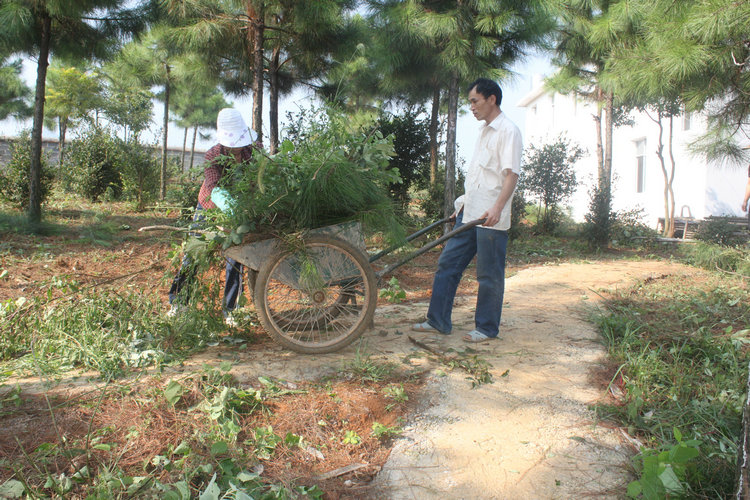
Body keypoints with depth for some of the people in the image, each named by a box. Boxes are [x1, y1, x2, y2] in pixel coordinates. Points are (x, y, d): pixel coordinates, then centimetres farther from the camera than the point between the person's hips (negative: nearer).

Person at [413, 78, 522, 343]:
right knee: (447, 264, 10)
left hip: (491, 218, -9)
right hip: (470, 214, 9)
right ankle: (438, 321, 18)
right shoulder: (484, 131, 19)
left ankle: (487, 328, 15)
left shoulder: (508, 131, -9)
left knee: (489, 276, 2)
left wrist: (497, 208, -29)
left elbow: (511, 174, -18)